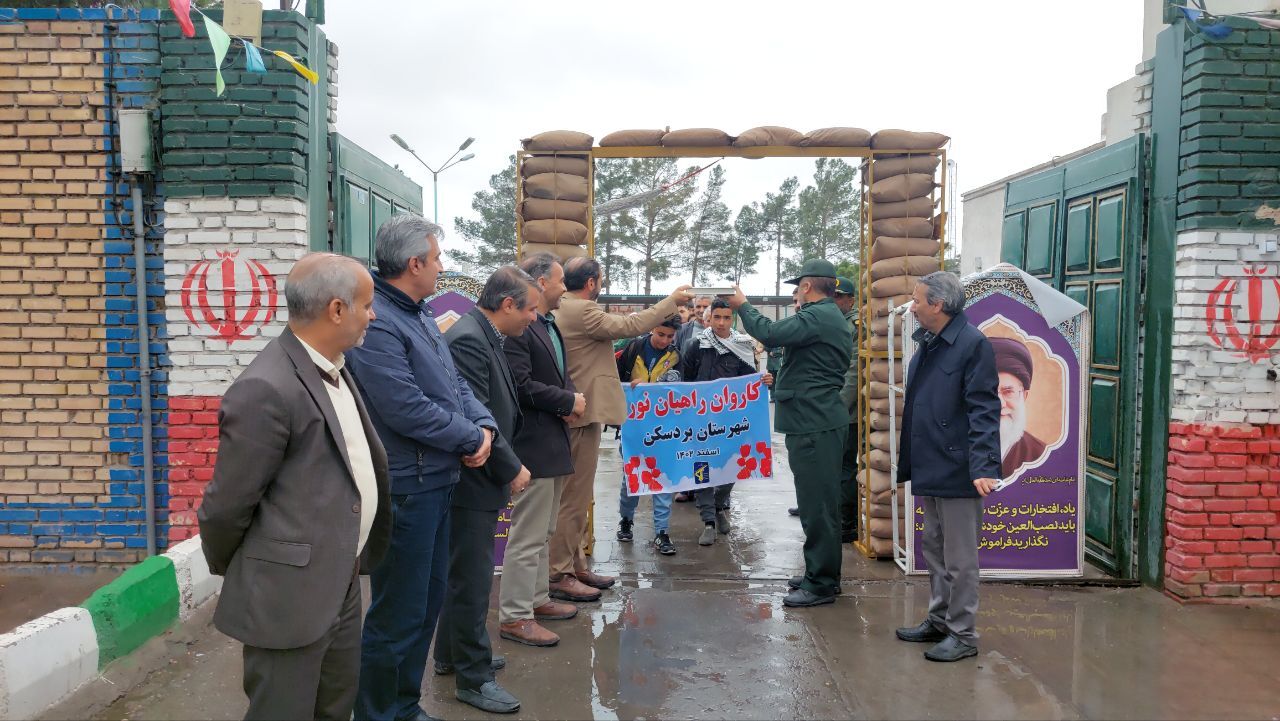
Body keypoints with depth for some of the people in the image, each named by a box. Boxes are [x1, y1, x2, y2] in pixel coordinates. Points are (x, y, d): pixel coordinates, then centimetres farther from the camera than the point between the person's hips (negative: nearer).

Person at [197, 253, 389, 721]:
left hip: (342, 585, 8)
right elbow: (226, 505, -15)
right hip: (291, 594, -8)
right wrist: (227, 570, 1)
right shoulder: (266, 390, -23)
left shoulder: (334, 370, 7)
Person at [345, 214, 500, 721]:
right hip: (405, 488, -10)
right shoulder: (376, 324, -20)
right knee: (398, 614, 2)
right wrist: (472, 438, -14)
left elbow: (455, 383, 13)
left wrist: (485, 424, -6)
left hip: (436, 482, 10)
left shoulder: (420, 315, 12)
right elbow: (406, 408, -26)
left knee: (428, 602, 21)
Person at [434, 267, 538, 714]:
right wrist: (511, 469, -16)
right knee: (473, 580, 0)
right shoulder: (467, 339, -20)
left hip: (483, 477, 10)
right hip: (473, 480, -10)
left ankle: (452, 652, 36)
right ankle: (474, 678, 12)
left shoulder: (487, 337, 10)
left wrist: (507, 466, 11)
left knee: (465, 573, 21)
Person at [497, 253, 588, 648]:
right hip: (533, 444, -10)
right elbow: (520, 385, -23)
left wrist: (571, 399, 0)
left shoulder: (550, 326, 16)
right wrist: (568, 401, -13)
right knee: (528, 535, -4)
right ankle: (514, 617, 5)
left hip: (554, 444, 10)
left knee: (542, 532, 19)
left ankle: (537, 599, 31)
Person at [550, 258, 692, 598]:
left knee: (577, 496, 17)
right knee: (574, 497, -3)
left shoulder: (561, 310, 12)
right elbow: (629, 326, -19)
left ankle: (575, 566, 25)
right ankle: (558, 575, 4)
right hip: (584, 414, -11)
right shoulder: (582, 311, -18)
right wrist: (671, 300, -11)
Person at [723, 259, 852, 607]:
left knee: (817, 505, -5)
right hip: (822, 419, 11)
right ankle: (822, 574, 26)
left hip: (813, 424, -11)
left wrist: (742, 305, -10)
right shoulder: (833, 317, 19)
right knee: (821, 503, 16)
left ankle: (820, 583, 2)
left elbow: (770, 333, -24)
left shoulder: (817, 317, -16)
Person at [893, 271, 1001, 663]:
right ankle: (939, 620, 33)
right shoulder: (926, 344, 12)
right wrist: (907, 461, 17)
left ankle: (962, 634, 15)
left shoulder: (973, 344, -15)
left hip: (957, 471, -9)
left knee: (960, 558, 3)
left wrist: (983, 467, -27)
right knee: (934, 550, 19)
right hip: (928, 469, 9)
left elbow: (983, 411, -20)